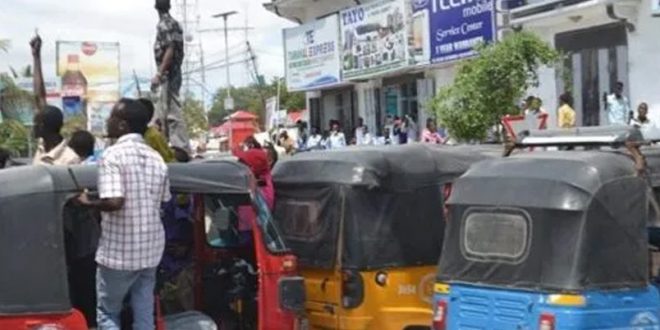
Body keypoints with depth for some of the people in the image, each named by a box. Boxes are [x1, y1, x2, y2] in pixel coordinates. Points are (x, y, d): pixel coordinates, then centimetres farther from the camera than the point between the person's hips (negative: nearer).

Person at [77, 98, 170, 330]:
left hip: (118, 252, -6)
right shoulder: (156, 158, 6)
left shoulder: (113, 155, -15)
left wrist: (88, 203, -8)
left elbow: (114, 202, -25)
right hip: (150, 249, 6)